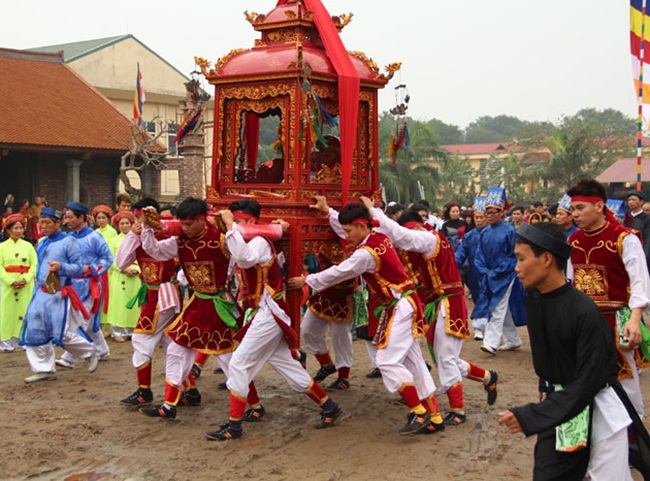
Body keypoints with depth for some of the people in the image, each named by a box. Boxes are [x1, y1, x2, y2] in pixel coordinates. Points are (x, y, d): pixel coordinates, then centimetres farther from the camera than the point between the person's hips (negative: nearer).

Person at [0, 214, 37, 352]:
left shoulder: (28, 245, 7)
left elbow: (35, 264, 1)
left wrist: (25, 279, -14)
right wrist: (12, 282, -14)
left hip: (26, 284, 1)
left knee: (26, 311, 1)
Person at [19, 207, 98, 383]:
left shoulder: (68, 241, -9)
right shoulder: (42, 243, 12)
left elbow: (79, 268, -11)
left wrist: (61, 267, -27)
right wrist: (37, 287, 19)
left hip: (59, 294, -7)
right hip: (41, 294, 7)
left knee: (63, 335, -4)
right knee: (35, 333, 3)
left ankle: (90, 353, 21)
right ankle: (44, 369, 14)